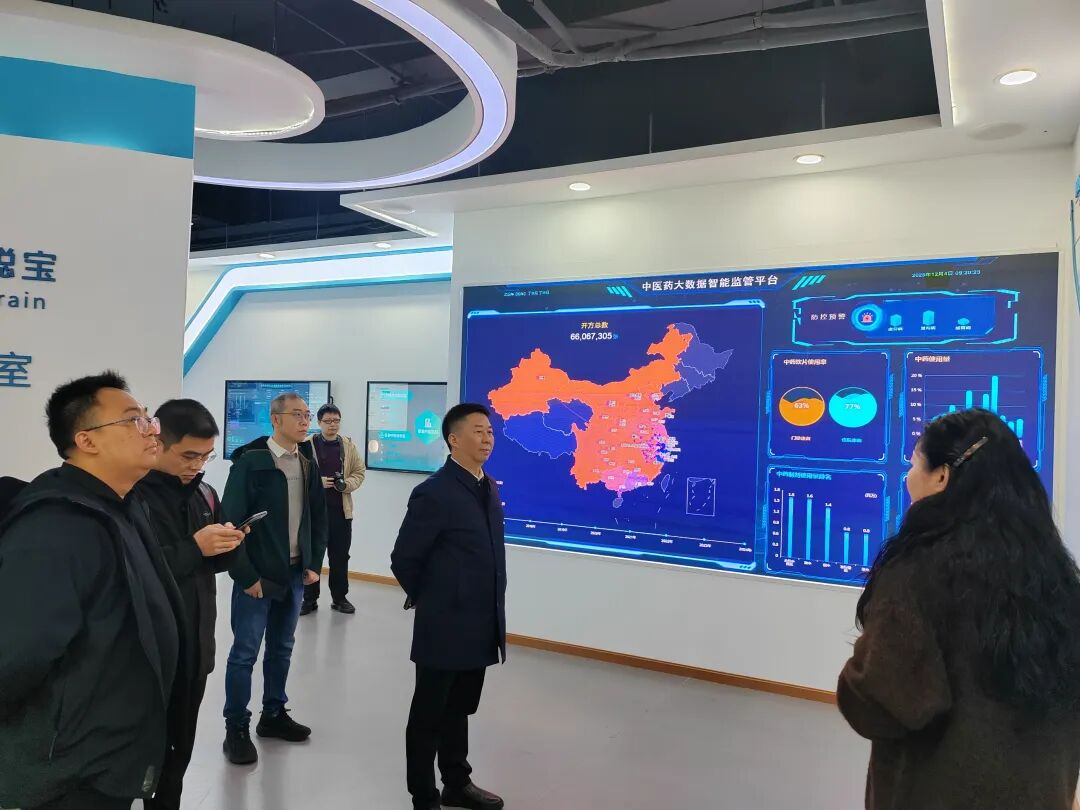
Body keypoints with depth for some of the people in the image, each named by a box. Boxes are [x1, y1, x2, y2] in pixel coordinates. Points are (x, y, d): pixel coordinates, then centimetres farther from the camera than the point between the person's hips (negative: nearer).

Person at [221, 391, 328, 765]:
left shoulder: (309, 464, 6)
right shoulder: (250, 462, -12)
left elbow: (319, 518, 12)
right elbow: (231, 521, -13)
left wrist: (314, 564, 6)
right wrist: (245, 575, -14)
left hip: (295, 573, 6)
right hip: (257, 574, -5)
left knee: (282, 648, 16)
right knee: (245, 652, 4)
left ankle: (274, 714, 31)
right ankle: (236, 728, 17)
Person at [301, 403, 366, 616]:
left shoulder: (348, 445, 5)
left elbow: (359, 471, 9)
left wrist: (347, 484, -9)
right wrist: (317, 482, -17)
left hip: (341, 509, 3)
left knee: (340, 556, 10)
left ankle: (339, 597, 23)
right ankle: (309, 598, 19)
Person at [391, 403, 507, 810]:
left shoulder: (488, 487, 6)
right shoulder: (434, 493, -19)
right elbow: (403, 559, -13)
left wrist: (491, 612, 14)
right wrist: (428, 601, 2)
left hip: (481, 627, 7)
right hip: (445, 627, -7)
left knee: (458, 711, 23)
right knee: (429, 715, 11)